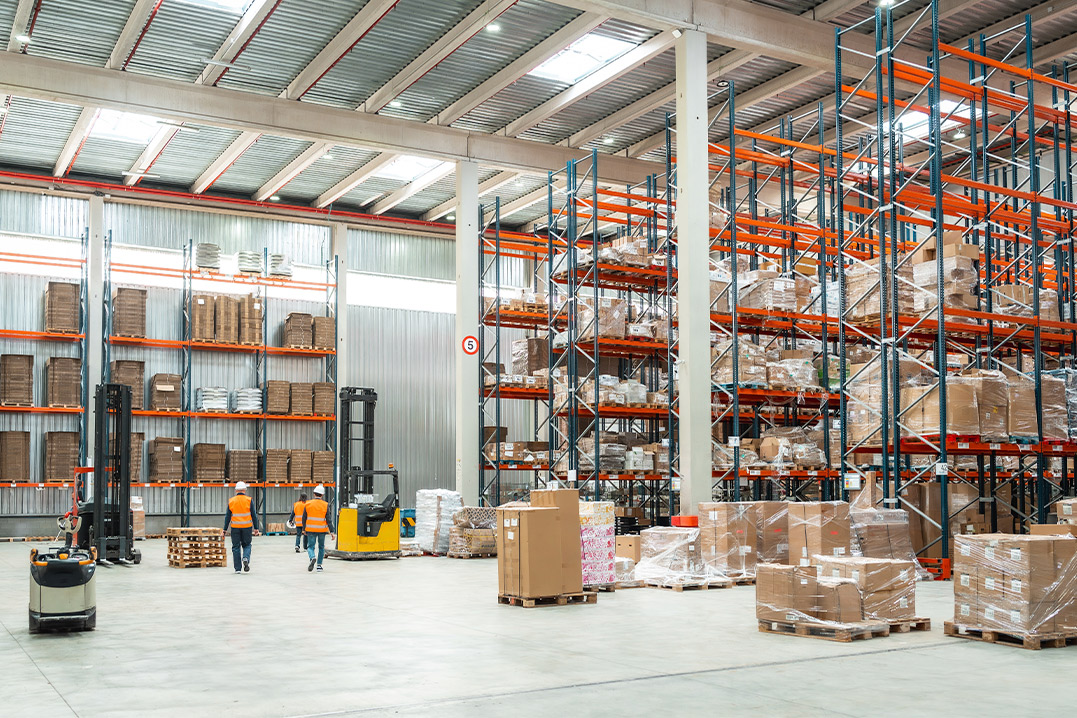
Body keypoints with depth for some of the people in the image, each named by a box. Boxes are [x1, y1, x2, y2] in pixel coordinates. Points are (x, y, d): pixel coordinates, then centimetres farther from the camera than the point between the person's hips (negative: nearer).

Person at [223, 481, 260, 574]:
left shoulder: (231, 501, 1)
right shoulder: (249, 500, -3)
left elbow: (227, 517, 3)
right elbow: (254, 515, -3)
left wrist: (225, 530, 8)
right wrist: (256, 528, 3)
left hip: (235, 528, 1)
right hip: (247, 527, -1)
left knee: (236, 547, 8)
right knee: (247, 545, 15)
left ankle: (237, 568, 6)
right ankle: (246, 558, -15)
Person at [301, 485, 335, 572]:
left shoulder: (308, 504, -1)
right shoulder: (325, 505, -5)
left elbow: (304, 518, 4)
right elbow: (328, 519, -7)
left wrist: (304, 529, 18)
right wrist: (332, 532, -5)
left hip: (311, 529, 0)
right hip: (322, 530, 0)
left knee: (310, 546, 5)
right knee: (321, 547, 15)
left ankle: (312, 558, -25)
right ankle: (319, 565, 14)